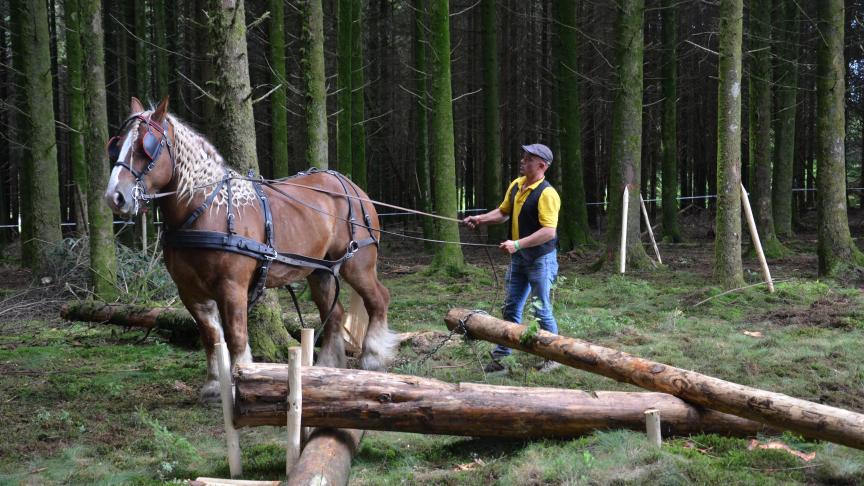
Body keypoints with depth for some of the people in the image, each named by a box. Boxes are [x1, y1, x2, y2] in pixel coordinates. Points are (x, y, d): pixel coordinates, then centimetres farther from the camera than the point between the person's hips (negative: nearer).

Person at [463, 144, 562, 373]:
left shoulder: (546, 193, -20)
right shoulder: (516, 185, 5)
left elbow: (549, 232, -27)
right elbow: (503, 212, 19)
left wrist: (517, 244, -30)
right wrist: (480, 219, 4)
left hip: (541, 259, -8)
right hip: (518, 258, 8)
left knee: (541, 310, 1)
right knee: (511, 308, 12)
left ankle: (554, 357, 17)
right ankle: (502, 357, 19)